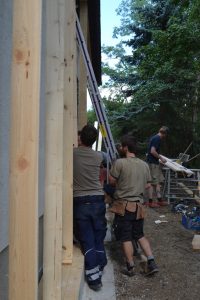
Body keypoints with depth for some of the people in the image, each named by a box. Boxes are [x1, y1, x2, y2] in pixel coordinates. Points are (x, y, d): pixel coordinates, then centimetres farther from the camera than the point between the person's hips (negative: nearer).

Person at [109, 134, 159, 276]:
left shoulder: (120, 163, -14)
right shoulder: (144, 165, 3)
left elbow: (112, 181, -7)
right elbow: (147, 185, 10)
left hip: (123, 205, -5)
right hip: (138, 206, 5)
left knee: (126, 237, 7)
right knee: (140, 235, 20)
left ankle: (131, 267, 17)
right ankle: (152, 262, 14)